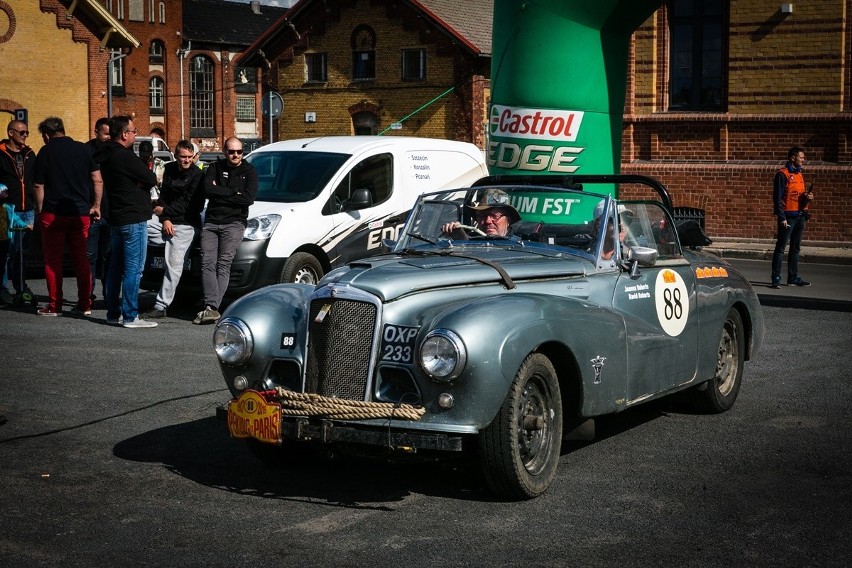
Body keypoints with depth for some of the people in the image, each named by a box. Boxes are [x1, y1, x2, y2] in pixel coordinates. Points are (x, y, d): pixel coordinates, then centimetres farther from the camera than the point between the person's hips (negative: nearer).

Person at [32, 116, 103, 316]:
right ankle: (85, 304, 11)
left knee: (52, 260, 5)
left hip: (53, 214, -3)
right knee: (81, 259, 10)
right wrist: (96, 205, 10)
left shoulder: (46, 152, -4)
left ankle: (54, 305, 5)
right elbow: (98, 180, 2)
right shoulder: (84, 149, 4)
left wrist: (40, 210, 4)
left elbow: (39, 186, -6)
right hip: (81, 213, 3)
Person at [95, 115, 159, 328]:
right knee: (134, 269, -7)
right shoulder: (125, 157, -18)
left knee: (116, 267, 14)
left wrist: (140, 181, -2)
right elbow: (151, 179, -15)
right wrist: (148, 178, 5)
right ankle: (130, 316, -6)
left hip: (116, 218, 10)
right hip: (133, 219, -10)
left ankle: (113, 313, 20)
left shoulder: (106, 156, 11)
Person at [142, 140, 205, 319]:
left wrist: (164, 211, -5)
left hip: (185, 226, -6)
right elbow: (163, 195, 8)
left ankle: (161, 306, -4)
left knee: (174, 265, -7)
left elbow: (189, 205, -11)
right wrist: (165, 219, -8)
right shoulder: (170, 169, 12)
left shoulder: (197, 175, -7)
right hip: (166, 222, 6)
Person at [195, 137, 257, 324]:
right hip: (211, 222, 3)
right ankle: (211, 307, -18)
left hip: (234, 223, -3)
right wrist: (233, 192, -6)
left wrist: (220, 194, -5)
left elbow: (249, 198, -9)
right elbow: (207, 190, -5)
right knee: (207, 263, -11)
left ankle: (212, 307, -17)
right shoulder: (215, 168, 13)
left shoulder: (249, 171, 7)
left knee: (223, 265, -12)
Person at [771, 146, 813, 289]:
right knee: (780, 248, -5)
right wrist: (781, 217, -18)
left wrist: (808, 197, 0)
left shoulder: (799, 174, 15)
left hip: (800, 216, 8)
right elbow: (777, 197, -13)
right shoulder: (783, 174, -10)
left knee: (795, 249, 13)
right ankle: (776, 279, -4)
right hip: (788, 217, -8)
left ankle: (793, 277, 20)